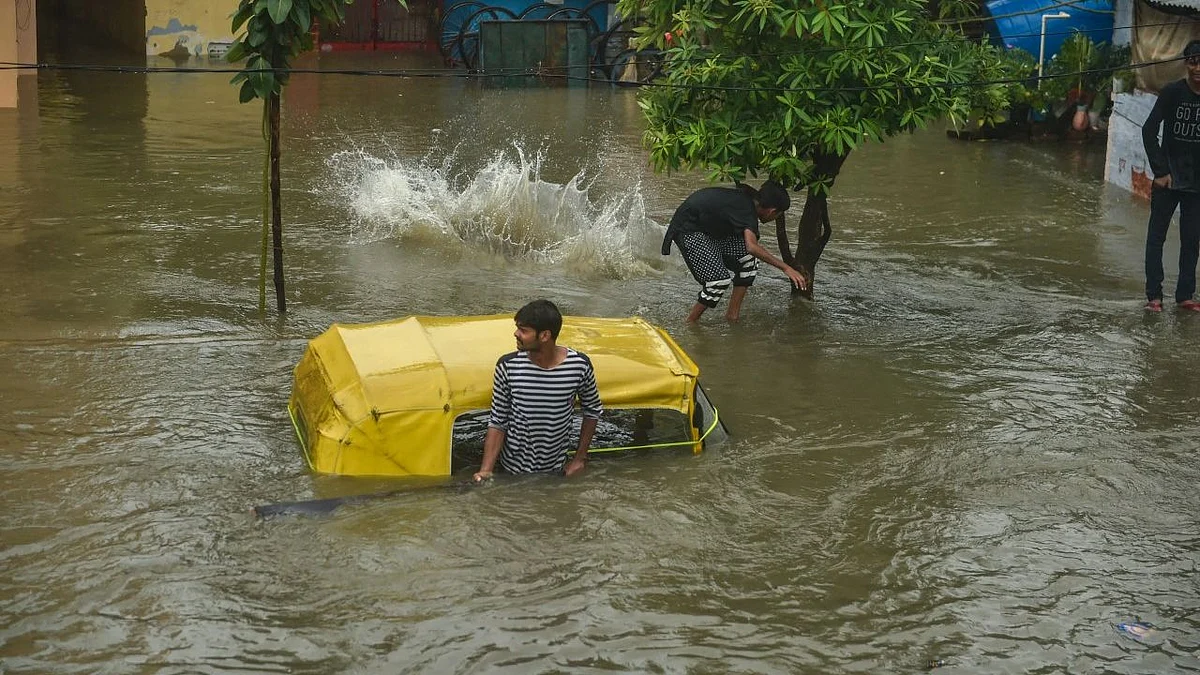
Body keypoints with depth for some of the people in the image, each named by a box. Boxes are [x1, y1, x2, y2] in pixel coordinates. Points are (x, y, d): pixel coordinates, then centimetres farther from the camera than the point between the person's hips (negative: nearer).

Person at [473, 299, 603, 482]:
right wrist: (486, 471, -18)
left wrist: (580, 458, 1)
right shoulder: (508, 366, -18)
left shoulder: (579, 365, -17)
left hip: (555, 472, 1)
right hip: (512, 471, 0)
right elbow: (497, 422, -10)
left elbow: (592, 410, 1)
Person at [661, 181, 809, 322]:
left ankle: (732, 314, 8)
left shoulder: (748, 196, 0)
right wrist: (785, 267, -46)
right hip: (688, 230, -10)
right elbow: (752, 247, -45)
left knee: (748, 258, 3)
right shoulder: (748, 212, -29)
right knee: (720, 279, -21)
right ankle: (690, 323, -4)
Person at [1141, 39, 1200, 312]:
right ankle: (1154, 295, 9)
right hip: (1168, 179, -2)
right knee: (1156, 237, 3)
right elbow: (1149, 131, -7)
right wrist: (1160, 172, -10)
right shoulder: (1172, 92, -9)